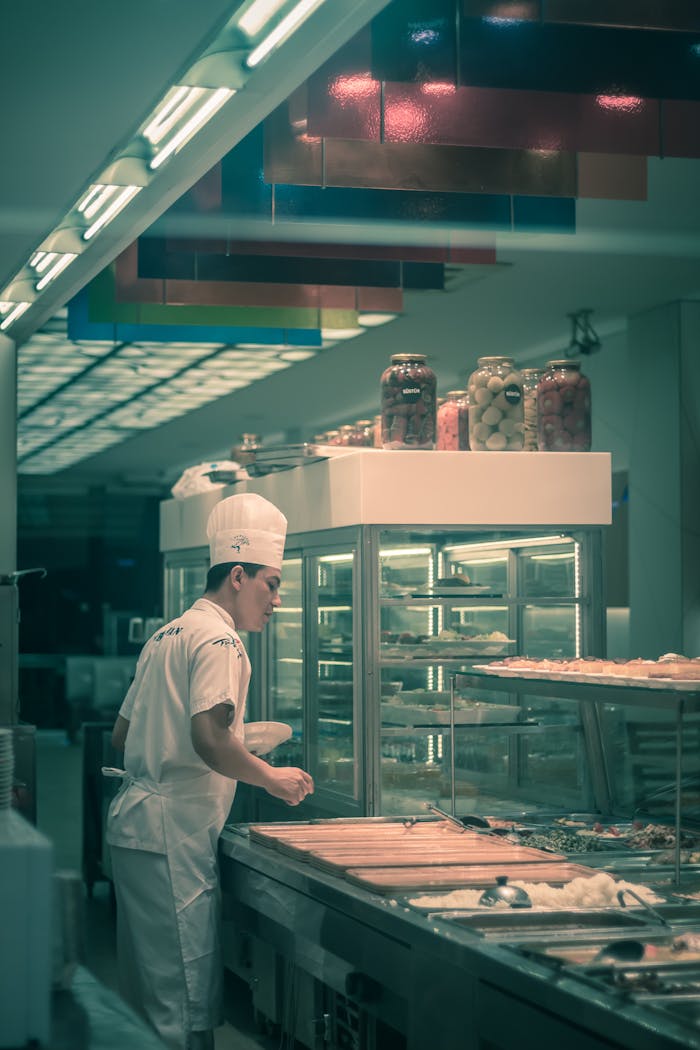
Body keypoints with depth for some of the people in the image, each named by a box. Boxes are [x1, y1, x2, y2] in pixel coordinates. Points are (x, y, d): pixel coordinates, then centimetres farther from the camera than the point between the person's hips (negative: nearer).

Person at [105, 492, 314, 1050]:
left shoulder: (167, 635, 19)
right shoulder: (220, 639, -10)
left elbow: (123, 735, 23)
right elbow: (210, 740, -23)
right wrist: (272, 777, -9)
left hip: (134, 821, 10)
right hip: (174, 835, -10)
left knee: (148, 987, 15)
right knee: (184, 998, -7)